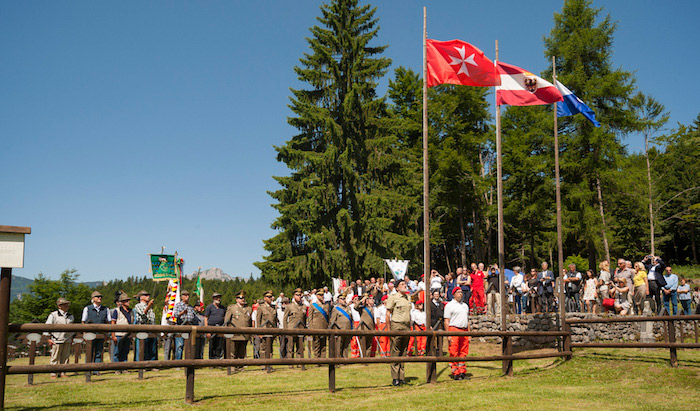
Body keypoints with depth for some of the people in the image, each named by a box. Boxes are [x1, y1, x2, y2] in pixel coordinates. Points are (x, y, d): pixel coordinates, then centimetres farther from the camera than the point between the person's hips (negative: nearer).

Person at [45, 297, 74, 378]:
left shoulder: (70, 316, 14)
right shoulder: (53, 315, -2)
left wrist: (72, 338, 19)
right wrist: (49, 338, -5)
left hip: (67, 340, 4)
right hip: (57, 340, -4)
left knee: (66, 358, 5)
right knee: (55, 358, -1)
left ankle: (63, 373, 12)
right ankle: (54, 373, 5)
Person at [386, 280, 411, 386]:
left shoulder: (407, 298, 17)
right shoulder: (393, 297, -2)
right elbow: (388, 314, -4)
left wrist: (410, 327, 14)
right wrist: (389, 329, -9)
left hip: (407, 327, 6)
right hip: (396, 326, -6)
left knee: (403, 353, 8)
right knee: (395, 353, -5)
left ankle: (401, 377, 13)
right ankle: (395, 378, -2)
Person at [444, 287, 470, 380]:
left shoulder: (465, 305, 20)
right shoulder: (449, 305, 1)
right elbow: (446, 321, -4)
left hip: (464, 330, 6)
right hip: (454, 330, -6)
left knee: (463, 353, 6)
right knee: (454, 353, -5)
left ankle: (462, 372, 13)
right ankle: (455, 373, -2)